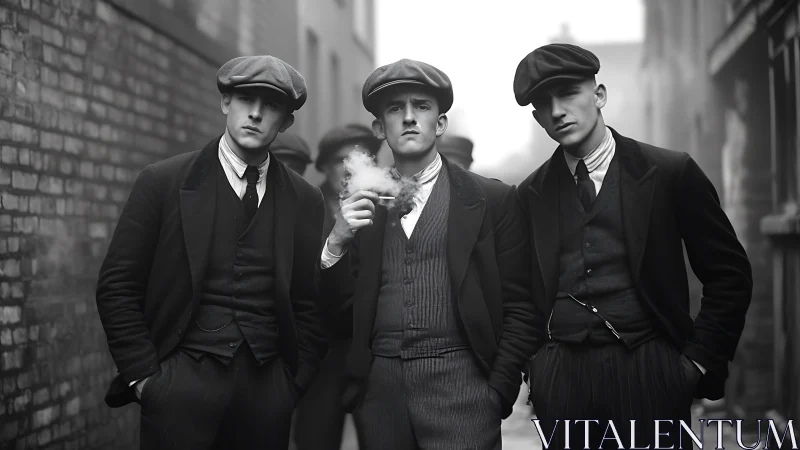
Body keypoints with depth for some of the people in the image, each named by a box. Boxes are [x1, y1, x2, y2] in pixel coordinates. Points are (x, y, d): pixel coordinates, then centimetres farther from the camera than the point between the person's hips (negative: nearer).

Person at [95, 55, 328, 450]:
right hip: (182, 382, -2)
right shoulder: (163, 182, 0)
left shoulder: (304, 200, 7)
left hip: (268, 386, 2)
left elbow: (310, 303, 9)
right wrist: (143, 377, -5)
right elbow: (117, 287, -1)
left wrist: (297, 384, 2)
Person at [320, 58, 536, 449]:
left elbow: (518, 310, 2)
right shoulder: (362, 205, 11)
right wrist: (336, 242, -7)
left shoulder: (494, 200, 3)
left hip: (458, 386, -2)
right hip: (379, 389, 3)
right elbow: (342, 311, 9)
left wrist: (497, 394, -6)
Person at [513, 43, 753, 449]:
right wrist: (536, 368, 5)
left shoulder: (671, 173, -1)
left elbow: (729, 274, 1)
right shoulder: (531, 194, 8)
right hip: (559, 377, 2)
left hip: (647, 370, -2)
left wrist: (701, 362, -2)